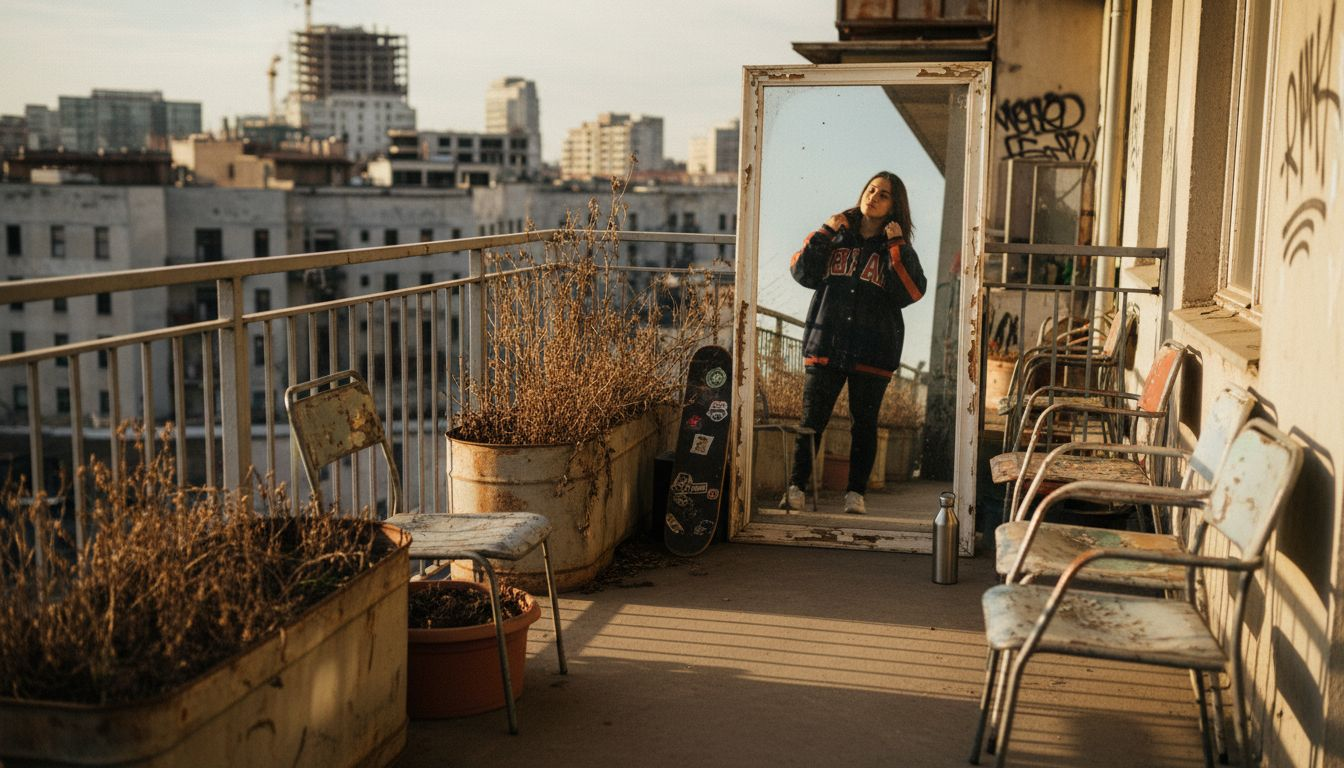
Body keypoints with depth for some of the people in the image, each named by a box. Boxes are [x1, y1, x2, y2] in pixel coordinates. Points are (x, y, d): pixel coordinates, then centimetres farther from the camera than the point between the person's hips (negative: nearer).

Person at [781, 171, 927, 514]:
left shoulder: (898, 249, 6)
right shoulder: (838, 235, 9)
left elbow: (911, 292, -9)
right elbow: (803, 274, 2)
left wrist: (897, 248, -13)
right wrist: (824, 233, -6)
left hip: (872, 352, 0)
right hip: (826, 345, 1)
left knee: (864, 423, 8)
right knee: (812, 419, -1)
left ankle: (856, 492, 16)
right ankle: (797, 487, 6)